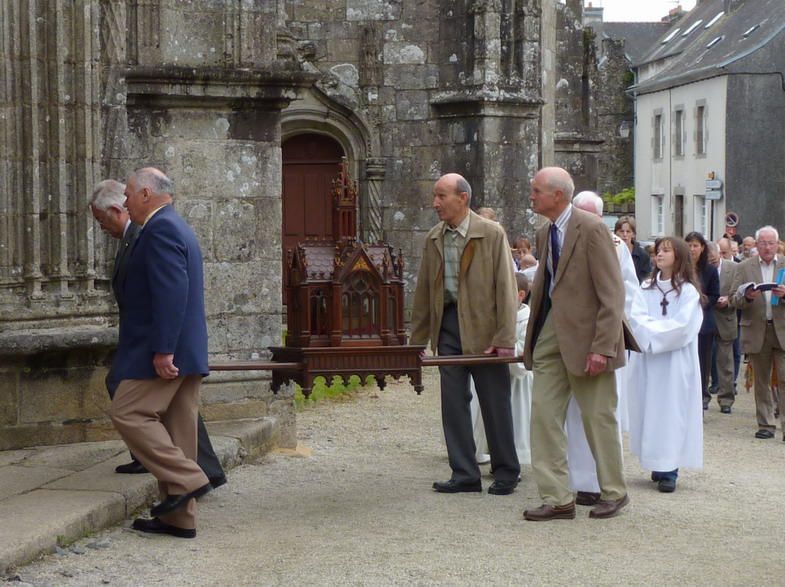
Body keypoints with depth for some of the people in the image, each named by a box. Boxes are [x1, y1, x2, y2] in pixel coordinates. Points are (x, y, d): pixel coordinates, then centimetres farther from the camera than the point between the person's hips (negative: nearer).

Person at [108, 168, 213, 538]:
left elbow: (171, 292, -23)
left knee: (128, 413, -8)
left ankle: (186, 480, -9)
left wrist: (162, 350, -24)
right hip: (186, 353, 10)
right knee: (174, 431, 9)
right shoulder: (176, 227, 21)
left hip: (162, 353, -10)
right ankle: (179, 518, 11)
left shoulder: (160, 229, -13)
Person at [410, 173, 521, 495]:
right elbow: (424, 290, 13)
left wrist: (504, 338, -14)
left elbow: (505, 287, -9)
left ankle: (506, 473, 15)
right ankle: (464, 474, 12)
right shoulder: (433, 239, 9)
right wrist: (418, 337, 10)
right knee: (453, 401, 5)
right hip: (447, 324, 5)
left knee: (495, 402, 3)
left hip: (482, 326, -5)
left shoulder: (492, 234, -6)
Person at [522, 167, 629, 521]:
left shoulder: (592, 229, -14)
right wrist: (532, 338, 10)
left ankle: (613, 492, 22)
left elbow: (612, 294, -16)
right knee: (544, 414, 2)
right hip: (550, 333, 7)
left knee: (598, 417, 5)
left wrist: (602, 347, -20)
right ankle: (556, 499, 8)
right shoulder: (544, 232, 10)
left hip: (584, 335, -7)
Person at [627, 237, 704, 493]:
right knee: (649, 408, 4)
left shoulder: (688, 290, -2)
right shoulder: (647, 287, 11)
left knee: (671, 409, -6)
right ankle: (656, 464, 12)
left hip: (675, 360, -4)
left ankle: (669, 470, -5)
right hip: (647, 359, 4)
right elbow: (636, 317, -2)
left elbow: (682, 326, -13)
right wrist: (661, 326, -17)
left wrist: (653, 330, -11)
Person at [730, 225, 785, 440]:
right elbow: (734, 299, 3)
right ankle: (766, 425, 15)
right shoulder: (744, 267, 7)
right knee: (761, 381, 8)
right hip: (757, 332, 1)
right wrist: (746, 297, -18)